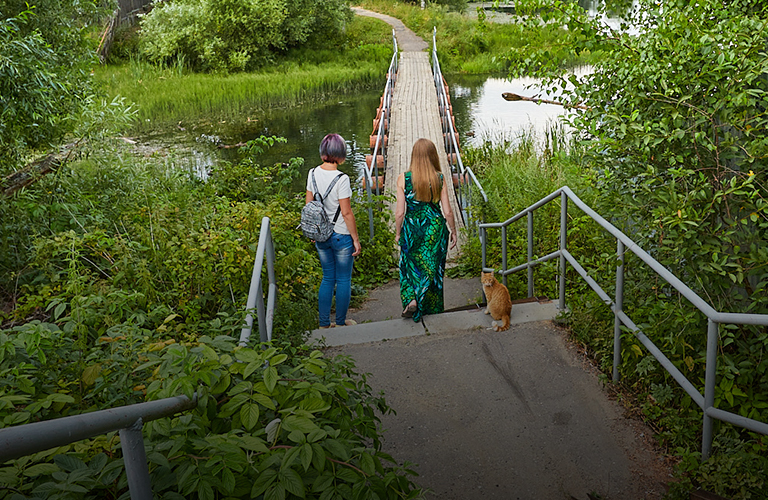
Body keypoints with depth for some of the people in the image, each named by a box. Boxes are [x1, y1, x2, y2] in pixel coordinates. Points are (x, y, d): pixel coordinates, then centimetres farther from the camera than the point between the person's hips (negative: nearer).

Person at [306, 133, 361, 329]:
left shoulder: (313, 173, -2)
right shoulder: (341, 179, -20)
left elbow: (309, 205, 6)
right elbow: (346, 213, -17)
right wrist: (356, 239, -7)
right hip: (341, 235, -6)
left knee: (327, 278, 17)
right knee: (344, 280, 10)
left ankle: (324, 323, 21)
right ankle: (341, 323, 22)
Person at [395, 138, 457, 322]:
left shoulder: (403, 178, -9)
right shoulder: (439, 179, -7)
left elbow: (400, 212, -7)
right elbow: (448, 211, -4)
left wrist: (398, 233, 8)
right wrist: (453, 231, 10)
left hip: (412, 227, -1)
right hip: (435, 228, 1)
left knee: (410, 265, 18)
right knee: (433, 267, 14)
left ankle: (411, 299, -1)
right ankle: (432, 309, 21)